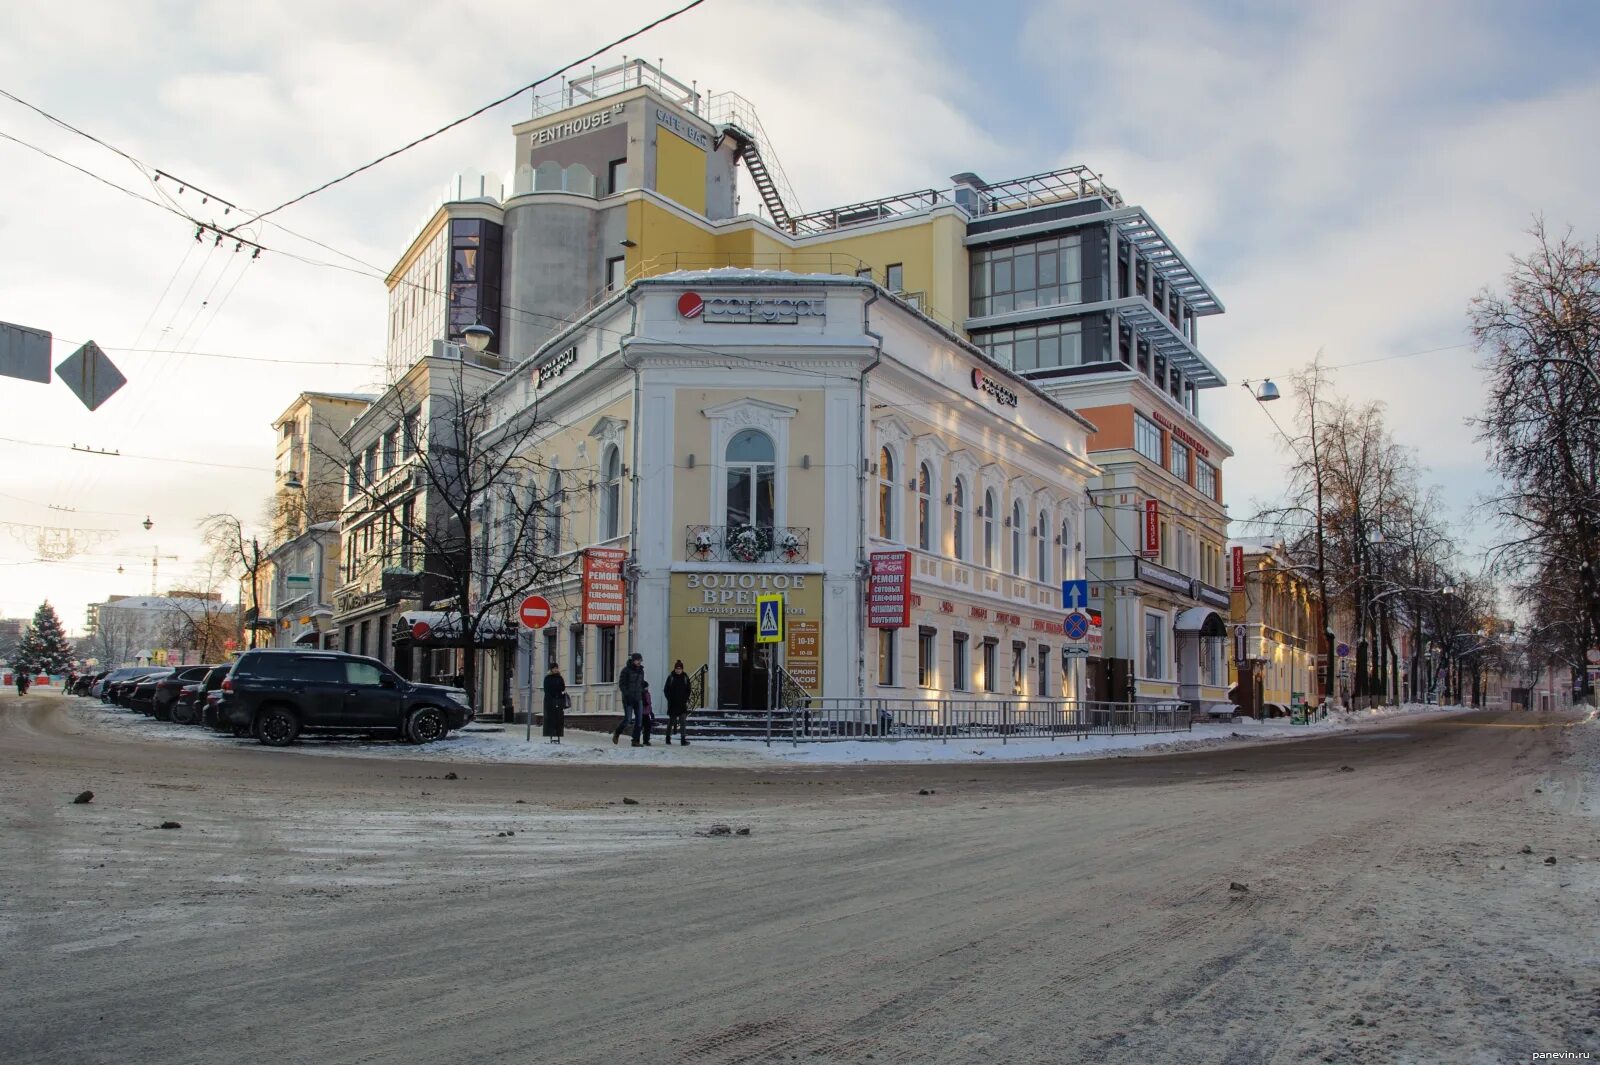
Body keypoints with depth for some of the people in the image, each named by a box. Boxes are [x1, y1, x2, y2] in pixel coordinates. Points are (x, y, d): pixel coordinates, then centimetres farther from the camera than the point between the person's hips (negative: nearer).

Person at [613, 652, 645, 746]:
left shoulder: (641, 671, 13)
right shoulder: (626, 670, -6)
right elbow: (621, 684, -9)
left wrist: (644, 698, 17)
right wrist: (627, 695, -19)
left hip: (638, 699, 6)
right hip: (628, 699, -6)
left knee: (638, 720, -2)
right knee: (628, 719, -9)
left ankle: (636, 741, 1)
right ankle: (617, 733, 17)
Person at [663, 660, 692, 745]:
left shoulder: (685, 677, 4)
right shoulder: (671, 677, -1)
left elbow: (688, 690, 10)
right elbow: (666, 690, 2)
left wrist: (686, 700, -1)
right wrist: (670, 699, -8)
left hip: (682, 704, 1)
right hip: (673, 704, -1)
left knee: (683, 722, -6)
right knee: (671, 721, 8)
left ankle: (683, 739, -6)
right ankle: (668, 739, 18)